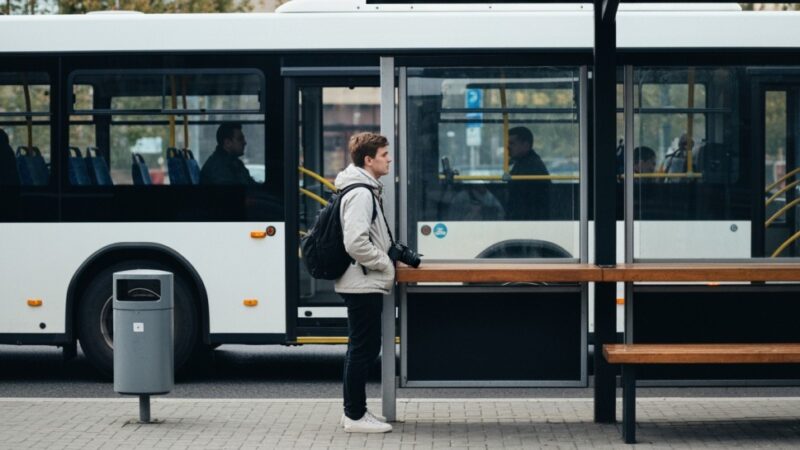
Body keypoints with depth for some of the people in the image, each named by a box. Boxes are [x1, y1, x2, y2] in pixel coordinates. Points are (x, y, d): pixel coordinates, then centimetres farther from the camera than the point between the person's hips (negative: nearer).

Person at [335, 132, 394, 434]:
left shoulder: (365, 190, 14)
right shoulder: (361, 193, -18)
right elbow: (356, 243, -26)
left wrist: (394, 253, 13)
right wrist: (385, 264, -15)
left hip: (362, 284, 11)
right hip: (364, 285, -11)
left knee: (361, 348, 15)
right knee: (364, 349, -5)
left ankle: (353, 411, 23)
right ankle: (355, 416, 1)